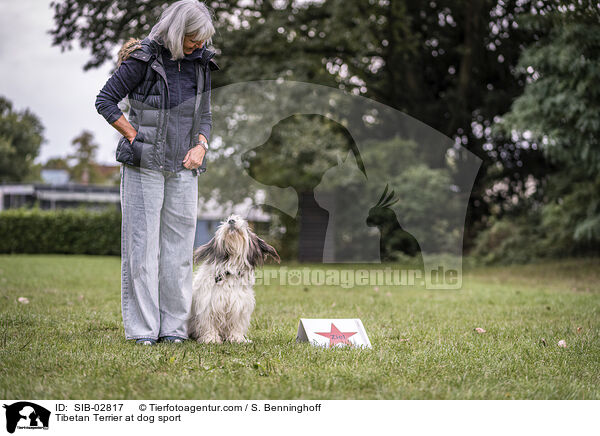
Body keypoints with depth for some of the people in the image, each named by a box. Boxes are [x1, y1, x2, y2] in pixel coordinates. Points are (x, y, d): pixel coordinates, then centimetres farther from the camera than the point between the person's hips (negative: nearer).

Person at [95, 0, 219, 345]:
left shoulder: (201, 63, 9)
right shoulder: (144, 58, -7)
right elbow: (105, 100, -2)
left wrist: (201, 145, 1)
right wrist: (135, 135, -9)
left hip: (183, 168, 5)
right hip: (145, 165, -5)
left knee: (179, 245, 5)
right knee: (142, 243, -2)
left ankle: (174, 326, 13)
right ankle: (142, 328, 5)